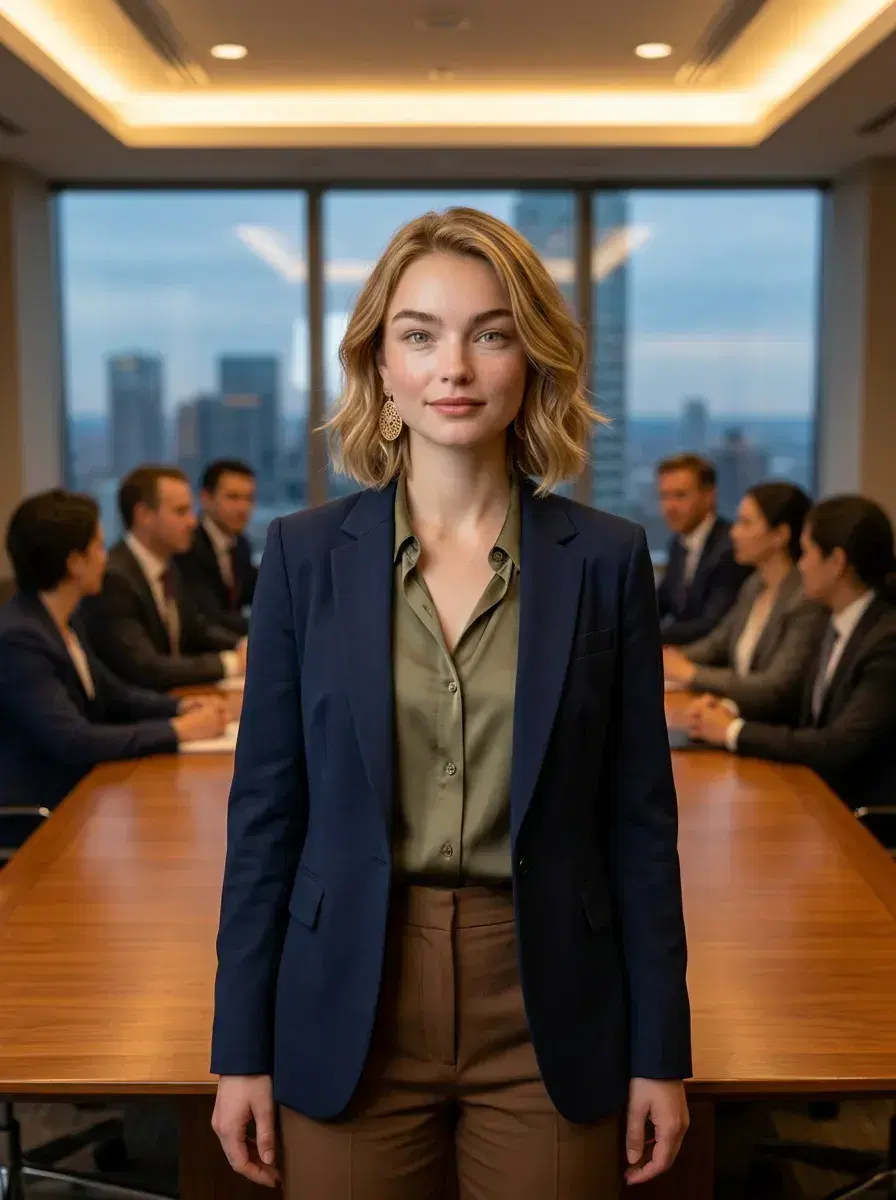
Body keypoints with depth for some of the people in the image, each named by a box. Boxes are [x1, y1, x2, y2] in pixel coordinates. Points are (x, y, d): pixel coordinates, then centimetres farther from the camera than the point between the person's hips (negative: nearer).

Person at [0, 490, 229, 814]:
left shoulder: (64, 621, 7)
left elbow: (113, 696, 17)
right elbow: (75, 741, -26)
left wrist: (181, 707, 0)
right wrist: (178, 730, -19)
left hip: (79, 791, 8)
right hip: (37, 814, -8)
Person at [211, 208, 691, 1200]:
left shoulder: (606, 559, -2)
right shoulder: (305, 553, -2)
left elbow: (640, 820, 0)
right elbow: (265, 810, 0)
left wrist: (660, 1051, 1)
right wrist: (241, 1050, 0)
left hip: (548, 1016, 0)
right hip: (352, 1015, 0)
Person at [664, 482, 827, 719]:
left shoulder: (808, 602, -18)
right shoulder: (755, 586, 9)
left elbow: (776, 689, -23)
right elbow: (715, 645, 19)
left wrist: (690, 673, -18)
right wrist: (664, 661, 1)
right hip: (738, 717, 8)